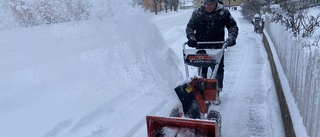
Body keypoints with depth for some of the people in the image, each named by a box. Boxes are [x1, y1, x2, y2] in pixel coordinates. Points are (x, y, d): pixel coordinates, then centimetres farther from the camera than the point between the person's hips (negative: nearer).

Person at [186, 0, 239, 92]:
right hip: (201, 48, 1)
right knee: (201, 71, 10)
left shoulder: (224, 12, -2)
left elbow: (233, 26, 2)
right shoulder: (197, 13, 0)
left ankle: (218, 90, 20)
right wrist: (191, 38, -14)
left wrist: (231, 38, -16)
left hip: (217, 48, 0)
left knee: (218, 70, 6)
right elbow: (189, 27, 5)